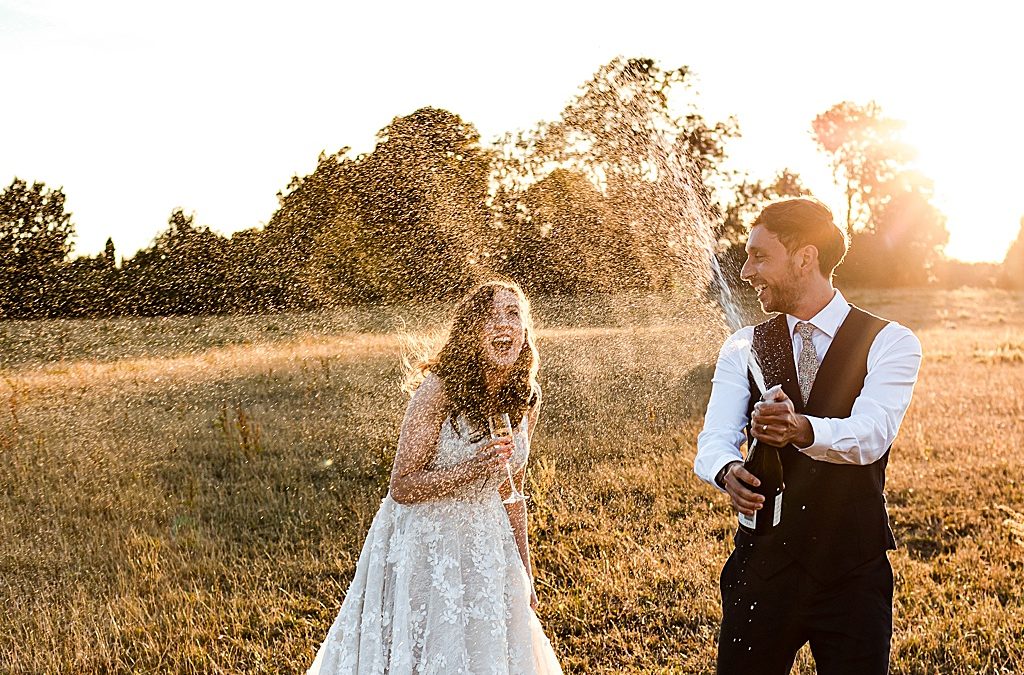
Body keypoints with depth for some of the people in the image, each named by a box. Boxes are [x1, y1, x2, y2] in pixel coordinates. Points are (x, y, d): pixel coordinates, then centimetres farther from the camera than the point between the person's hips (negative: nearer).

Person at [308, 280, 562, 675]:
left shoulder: (527, 397, -2)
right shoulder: (439, 387, -20)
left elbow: (510, 493, 9)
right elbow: (402, 487, -18)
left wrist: (525, 575, 12)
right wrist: (472, 469, -31)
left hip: (485, 547, 6)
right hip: (422, 546, -5)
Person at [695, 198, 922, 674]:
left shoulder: (890, 343, -5)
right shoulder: (744, 348, 4)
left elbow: (871, 435, -22)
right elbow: (713, 440, -8)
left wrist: (800, 429, -43)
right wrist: (727, 472, -32)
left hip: (854, 571, -2)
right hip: (762, 560, 2)